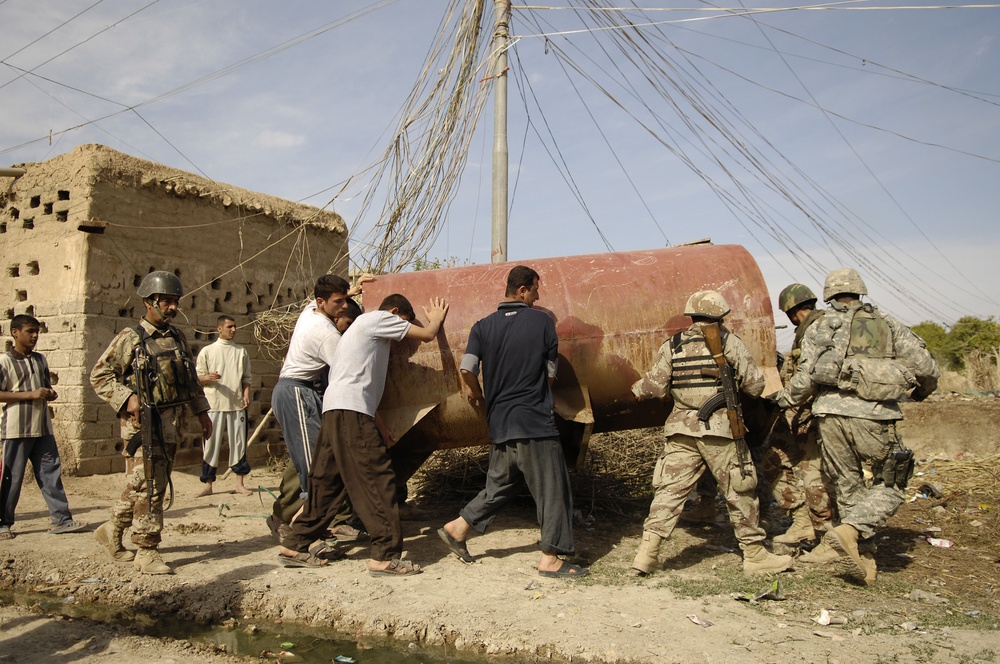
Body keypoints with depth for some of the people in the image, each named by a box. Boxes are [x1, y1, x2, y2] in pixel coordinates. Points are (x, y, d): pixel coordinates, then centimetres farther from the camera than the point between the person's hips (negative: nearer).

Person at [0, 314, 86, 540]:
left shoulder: (40, 360, 14)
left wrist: (50, 393, 4)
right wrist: (30, 395, -18)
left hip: (42, 427, 6)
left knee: (51, 472, 4)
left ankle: (61, 519, 6)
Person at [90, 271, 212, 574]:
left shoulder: (178, 338, 13)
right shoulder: (130, 338, -6)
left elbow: (192, 379, 20)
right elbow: (99, 375, -5)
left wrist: (201, 412, 17)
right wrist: (127, 398, -17)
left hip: (170, 423, 6)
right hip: (142, 423, -6)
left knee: (140, 484, 14)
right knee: (149, 484, -6)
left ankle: (112, 531, 34)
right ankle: (147, 551, 3)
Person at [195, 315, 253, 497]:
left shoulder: (241, 351, 13)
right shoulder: (207, 351, 5)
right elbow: (197, 377, 5)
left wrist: (246, 393, -1)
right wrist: (209, 377, -16)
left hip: (237, 404, 2)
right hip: (214, 404, -2)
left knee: (239, 443, 4)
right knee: (211, 444, 0)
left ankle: (240, 483, 11)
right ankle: (208, 484, 9)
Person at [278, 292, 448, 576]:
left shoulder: (363, 326, 30)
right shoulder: (379, 318, 2)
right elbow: (427, 335, 1)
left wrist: (379, 426, 22)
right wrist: (436, 319, 24)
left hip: (335, 412, 10)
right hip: (350, 412, -10)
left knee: (328, 483, 14)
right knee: (377, 480, -9)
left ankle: (295, 547, 21)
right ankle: (385, 556, -8)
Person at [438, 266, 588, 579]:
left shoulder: (483, 326, 4)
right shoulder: (542, 321, -4)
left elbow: (467, 369, -5)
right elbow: (551, 373, 2)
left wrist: (476, 392, 16)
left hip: (499, 423, 5)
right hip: (535, 423, -5)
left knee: (499, 485, 23)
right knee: (552, 490, 4)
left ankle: (456, 528, 26)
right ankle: (550, 559, 7)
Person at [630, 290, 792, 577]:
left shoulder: (672, 346, 5)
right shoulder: (729, 342, -2)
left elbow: (656, 387, 4)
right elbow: (755, 385, -1)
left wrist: (636, 389, 24)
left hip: (682, 430, 3)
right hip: (721, 430, -3)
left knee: (669, 489, 6)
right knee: (740, 492, 10)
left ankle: (647, 552, 1)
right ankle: (754, 555, 20)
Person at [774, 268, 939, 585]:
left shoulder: (820, 328, 8)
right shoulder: (888, 324, 9)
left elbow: (805, 377, 0)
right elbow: (925, 367, 5)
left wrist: (785, 399, 18)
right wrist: (921, 390, 26)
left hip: (831, 414, 2)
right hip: (873, 417, -1)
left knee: (848, 487, 16)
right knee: (889, 486, 12)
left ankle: (865, 553, 16)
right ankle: (850, 529, -8)